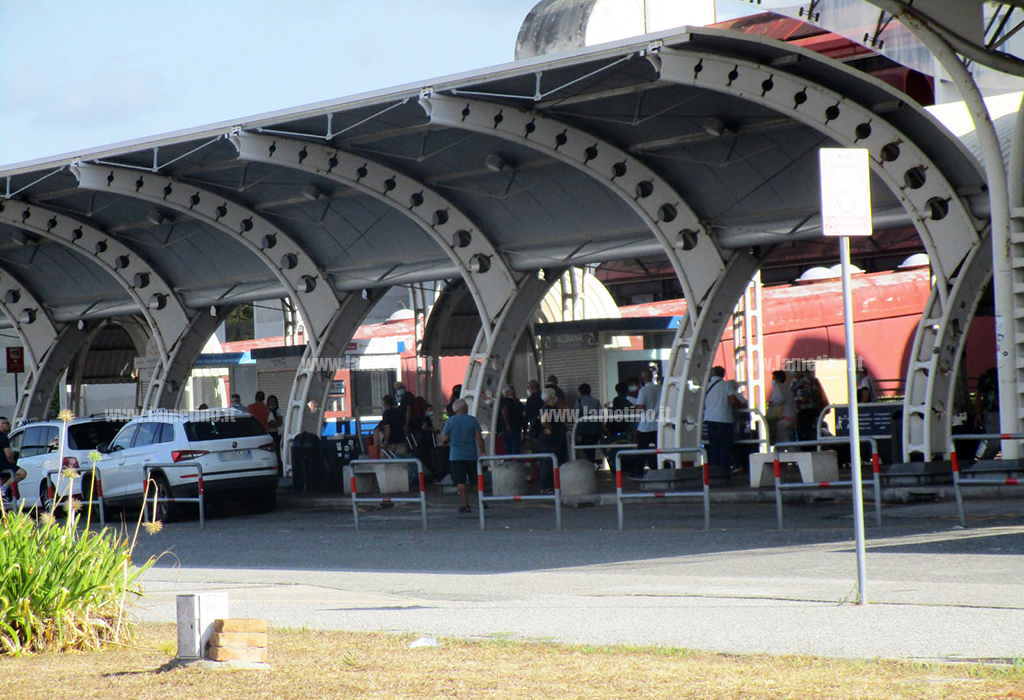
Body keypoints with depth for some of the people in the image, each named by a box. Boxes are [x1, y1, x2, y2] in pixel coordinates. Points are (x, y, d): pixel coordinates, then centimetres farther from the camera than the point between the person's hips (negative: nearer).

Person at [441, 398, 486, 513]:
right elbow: (479, 437, -5)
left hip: (456, 456, -1)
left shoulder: (450, 421, -2)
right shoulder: (472, 420, -1)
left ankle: (465, 505, -6)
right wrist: (482, 451, 1)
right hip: (472, 455, 1)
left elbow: (444, 439, -1)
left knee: (461, 482, -2)